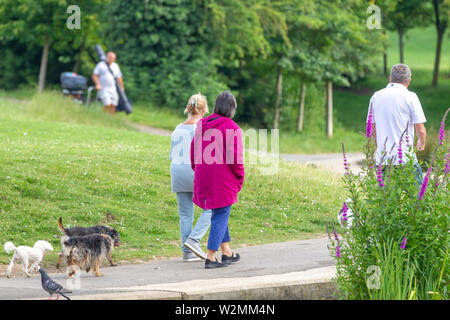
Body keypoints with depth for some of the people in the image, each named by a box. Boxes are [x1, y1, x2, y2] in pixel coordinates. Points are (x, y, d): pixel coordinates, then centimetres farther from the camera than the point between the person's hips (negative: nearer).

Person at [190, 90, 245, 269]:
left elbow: (193, 152, 13)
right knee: (221, 216, 0)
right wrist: (240, 179, -2)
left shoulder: (202, 126, 8)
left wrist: (197, 171, 21)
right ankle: (211, 257, -2)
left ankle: (227, 252, 25)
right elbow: (235, 157, -14)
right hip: (224, 180, -7)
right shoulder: (232, 128, -12)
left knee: (219, 214, 19)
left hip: (203, 179, 7)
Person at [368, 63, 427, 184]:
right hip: (405, 158, -5)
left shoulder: (376, 96, 9)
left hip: (382, 160, 5)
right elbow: (421, 130, -5)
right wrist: (422, 143, 16)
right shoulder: (410, 97, -5)